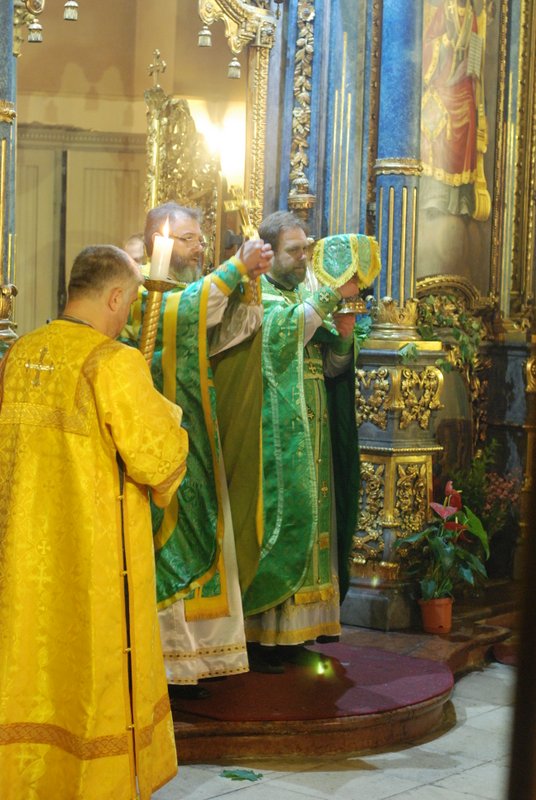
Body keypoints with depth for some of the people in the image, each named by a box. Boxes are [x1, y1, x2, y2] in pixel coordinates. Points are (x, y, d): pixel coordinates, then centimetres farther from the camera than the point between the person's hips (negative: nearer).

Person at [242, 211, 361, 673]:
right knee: (277, 518, -8)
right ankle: (260, 635, -2)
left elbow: (333, 365, 11)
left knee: (307, 521, 7)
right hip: (274, 441, -7)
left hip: (309, 441, 7)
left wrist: (344, 322, -6)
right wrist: (330, 294, -22)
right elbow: (282, 332, -24)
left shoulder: (307, 297, 18)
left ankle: (294, 629, 13)